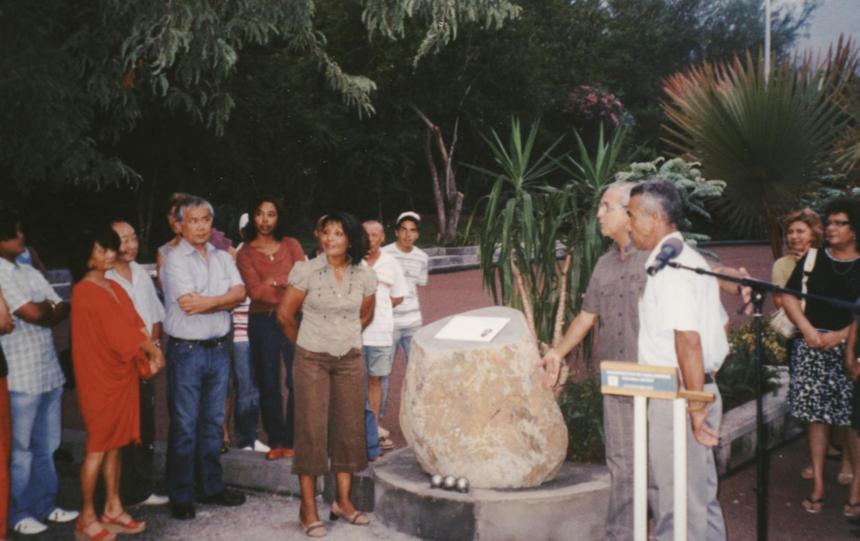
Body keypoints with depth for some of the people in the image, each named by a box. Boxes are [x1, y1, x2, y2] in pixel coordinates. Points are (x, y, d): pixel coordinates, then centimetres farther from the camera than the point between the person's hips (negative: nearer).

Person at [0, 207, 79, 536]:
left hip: (49, 371, 7)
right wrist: (50, 309, 3)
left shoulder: (29, 273, 14)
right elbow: (34, 315, -16)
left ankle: (44, 505, 27)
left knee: (46, 446, 15)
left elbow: (63, 310, 13)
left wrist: (43, 310, -8)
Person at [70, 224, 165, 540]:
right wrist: (152, 349, -3)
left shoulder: (115, 287, 12)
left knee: (116, 443, 12)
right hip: (99, 377, -8)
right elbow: (119, 330, -15)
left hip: (123, 374, 8)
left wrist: (150, 351, -10)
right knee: (98, 447, -2)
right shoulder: (84, 292, -15)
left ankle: (113, 509, 22)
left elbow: (134, 325, 7)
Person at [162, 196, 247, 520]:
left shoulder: (223, 258, 10)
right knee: (184, 426, 2)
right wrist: (225, 300, -6)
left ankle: (212, 487, 26)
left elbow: (239, 293, -4)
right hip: (186, 350, -5)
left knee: (213, 422, 14)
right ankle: (180, 497, 12)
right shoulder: (175, 260, -7)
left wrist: (207, 302, -18)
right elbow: (189, 303, -18)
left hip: (219, 348, 5)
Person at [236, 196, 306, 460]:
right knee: (269, 384, 5)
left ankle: (292, 440, 7)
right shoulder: (245, 253, 4)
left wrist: (275, 281, -9)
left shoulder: (291, 245, 9)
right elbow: (255, 291, -8)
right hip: (262, 322, 0)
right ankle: (276, 440, 14)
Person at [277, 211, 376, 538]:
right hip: (312, 361, -3)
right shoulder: (307, 271, -10)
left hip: (350, 360, 3)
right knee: (311, 429, -2)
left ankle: (343, 501, 21)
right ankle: (308, 507, 8)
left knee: (349, 428, 7)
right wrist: (305, 342, 8)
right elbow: (285, 314, -3)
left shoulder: (364, 275, -1)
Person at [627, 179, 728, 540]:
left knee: (679, 505, -2)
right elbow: (720, 323, 23)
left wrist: (695, 404, -21)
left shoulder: (668, 266, -16)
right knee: (700, 498, 18)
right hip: (698, 390, 10)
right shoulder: (688, 259, 16)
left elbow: (688, 338, -24)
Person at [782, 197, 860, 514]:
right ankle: (817, 484, 10)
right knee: (816, 415, 3)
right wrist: (808, 331, -6)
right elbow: (788, 297, 6)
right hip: (812, 346, 2)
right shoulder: (812, 259, 9)